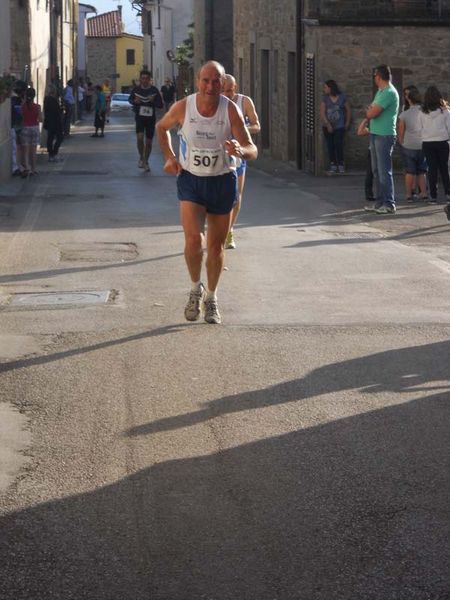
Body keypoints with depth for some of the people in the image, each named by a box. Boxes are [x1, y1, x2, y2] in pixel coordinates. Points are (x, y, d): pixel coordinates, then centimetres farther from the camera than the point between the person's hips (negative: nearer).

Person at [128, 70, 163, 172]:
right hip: (139, 117, -1)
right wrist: (134, 101, -10)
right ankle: (141, 157, 4)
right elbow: (130, 99, 13)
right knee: (140, 137, -19)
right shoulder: (136, 89, -4)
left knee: (149, 141, 7)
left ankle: (146, 162, 26)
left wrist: (153, 101, -23)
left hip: (151, 118, 1)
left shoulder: (154, 90, -6)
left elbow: (160, 105, -3)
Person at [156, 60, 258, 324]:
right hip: (190, 179, 0)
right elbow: (162, 127, 12)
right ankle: (196, 288, 9)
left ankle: (211, 298, 31)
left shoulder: (231, 110, -14)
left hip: (223, 182, 0)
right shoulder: (183, 107, -11)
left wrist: (240, 151, -40)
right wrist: (170, 157, 1)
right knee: (193, 238, -18)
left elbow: (253, 150, -17)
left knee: (216, 245, 9)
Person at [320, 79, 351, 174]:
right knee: (330, 145, 1)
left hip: (339, 126, -2)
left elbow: (348, 110, 7)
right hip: (327, 126, 2)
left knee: (338, 144, -11)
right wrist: (328, 124, -12)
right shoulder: (324, 98, 0)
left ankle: (340, 164, -1)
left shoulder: (342, 97, -2)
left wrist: (347, 123, 6)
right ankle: (333, 165, 8)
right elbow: (322, 112, -5)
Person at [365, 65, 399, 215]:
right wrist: (371, 111, -2)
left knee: (384, 171, -9)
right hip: (375, 134, 10)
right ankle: (380, 202, 19)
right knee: (376, 170, 13)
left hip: (384, 136, -10)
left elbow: (371, 113, -18)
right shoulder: (380, 91, 16)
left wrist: (369, 111, 3)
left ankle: (389, 204, -8)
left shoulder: (389, 93, -16)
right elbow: (370, 112, 19)